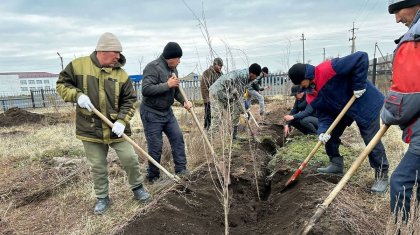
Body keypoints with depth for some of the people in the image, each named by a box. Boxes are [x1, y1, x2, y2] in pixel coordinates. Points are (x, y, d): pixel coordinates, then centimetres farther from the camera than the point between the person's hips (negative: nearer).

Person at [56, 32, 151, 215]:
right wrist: (77, 95, -16)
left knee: (130, 159, 4)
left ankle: (137, 187, 30)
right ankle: (102, 198, 32)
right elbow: (61, 84, 3)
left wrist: (122, 121, -15)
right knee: (97, 167, 12)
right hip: (90, 129, 0)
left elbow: (129, 100, -1)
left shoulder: (121, 74, -3)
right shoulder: (78, 65, -5)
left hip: (116, 128, 1)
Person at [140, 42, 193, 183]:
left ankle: (181, 170, 14)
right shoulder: (153, 67, -19)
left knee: (178, 137, 3)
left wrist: (184, 101, -1)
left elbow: (175, 90, 16)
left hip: (167, 111, 8)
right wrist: (167, 85, -28)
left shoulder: (173, 69, 7)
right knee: (155, 146, -1)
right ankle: (153, 177, 17)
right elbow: (145, 89, -28)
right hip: (151, 113, -8)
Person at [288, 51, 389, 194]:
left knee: (372, 141, -5)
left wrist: (359, 85, -30)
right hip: (342, 109, 8)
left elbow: (361, 58, -33)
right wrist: (323, 131, -24)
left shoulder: (327, 69, -32)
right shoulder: (312, 96, -6)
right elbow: (323, 114, -6)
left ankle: (382, 176, 12)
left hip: (365, 103, -8)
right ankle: (336, 165, 27)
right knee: (330, 135, 9)